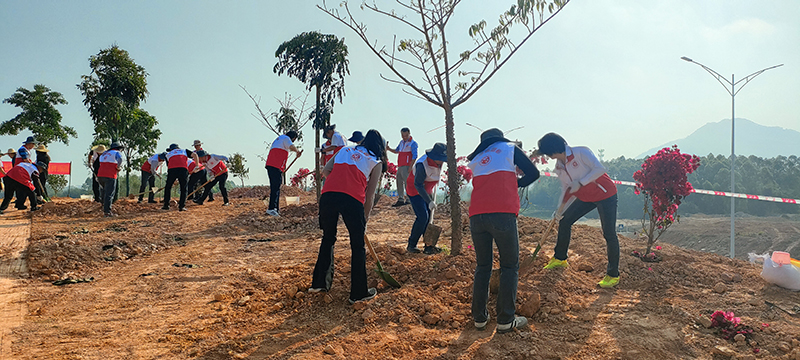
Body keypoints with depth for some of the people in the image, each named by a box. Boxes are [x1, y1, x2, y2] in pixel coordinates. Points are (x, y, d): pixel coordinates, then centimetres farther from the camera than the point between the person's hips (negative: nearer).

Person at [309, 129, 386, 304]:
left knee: (328, 239, 23)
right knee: (358, 246, 9)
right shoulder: (376, 163, 17)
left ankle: (319, 283, 30)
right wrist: (366, 217, 24)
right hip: (352, 198, -4)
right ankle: (359, 292, 15)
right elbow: (369, 194, 15)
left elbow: (326, 170, 20)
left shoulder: (345, 150, 28)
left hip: (327, 195, 4)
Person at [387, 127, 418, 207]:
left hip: (406, 166, -8)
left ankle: (409, 199, -11)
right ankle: (400, 199, 12)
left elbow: (414, 156, -12)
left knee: (407, 182, -13)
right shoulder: (402, 142, 18)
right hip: (400, 166, 8)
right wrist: (389, 149, 10)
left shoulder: (413, 143, -6)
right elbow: (397, 151, 29)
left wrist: (410, 167, -20)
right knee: (399, 182, 7)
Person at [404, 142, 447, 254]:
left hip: (427, 191, 8)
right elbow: (418, 185, -29)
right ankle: (411, 245, -2)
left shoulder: (438, 162, -7)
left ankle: (429, 245, 9)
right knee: (423, 217, -14)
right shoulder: (422, 165, -32)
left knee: (429, 217, 4)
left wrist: (433, 196, 11)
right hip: (415, 191, -8)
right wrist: (429, 202, -31)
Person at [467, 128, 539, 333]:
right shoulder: (510, 148, 15)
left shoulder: (476, 159, 26)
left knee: (483, 266, 14)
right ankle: (505, 320, 3)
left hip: (476, 215, 4)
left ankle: (479, 317, 15)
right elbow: (533, 173, 12)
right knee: (509, 266, 5)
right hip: (503, 213, -4)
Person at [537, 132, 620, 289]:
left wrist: (580, 183, -29)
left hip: (605, 195, -8)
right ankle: (560, 259, 26)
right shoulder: (559, 167, 1)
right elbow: (566, 190, 8)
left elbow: (600, 169, -28)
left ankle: (613, 275, 4)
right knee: (565, 221, 8)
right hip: (586, 197, 8)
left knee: (609, 234, -7)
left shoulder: (581, 152, -20)